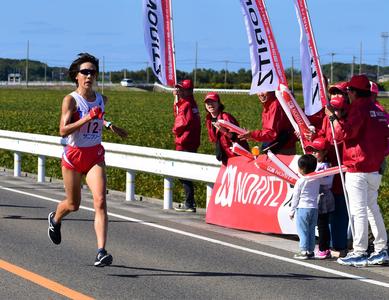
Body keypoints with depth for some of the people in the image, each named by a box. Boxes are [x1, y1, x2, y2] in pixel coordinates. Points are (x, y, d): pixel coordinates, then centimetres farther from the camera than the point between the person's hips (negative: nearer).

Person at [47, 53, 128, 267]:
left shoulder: (102, 99, 4)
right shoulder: (70, 100, -12)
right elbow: (63, 130, -22)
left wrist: (108, 125, 11)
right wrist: (88, 117, -28)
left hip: (95, 156, 3)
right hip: (73, 155, -3)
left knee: (100, 201, -17)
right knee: (73, 204, 14)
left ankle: (101, 252, -22)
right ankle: (55, 219, 51)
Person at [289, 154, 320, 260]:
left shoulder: (300, 181, -10)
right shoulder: (317, 180, 4)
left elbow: (295, 197, -4)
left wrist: (292, 211, 4)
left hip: (302, 208, -5)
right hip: (314, 208, 5)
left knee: (302, 231, -1)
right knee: (311, 231, 12)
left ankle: (304, 251, -5)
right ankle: (311, 250, 14)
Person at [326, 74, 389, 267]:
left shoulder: (359, 109, -12)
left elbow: (345, 133, -21)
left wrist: (332, 117, -11)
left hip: (357, 168, -9)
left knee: (358, 211, -6)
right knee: (372, 208, 16)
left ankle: (359, 253, -5)